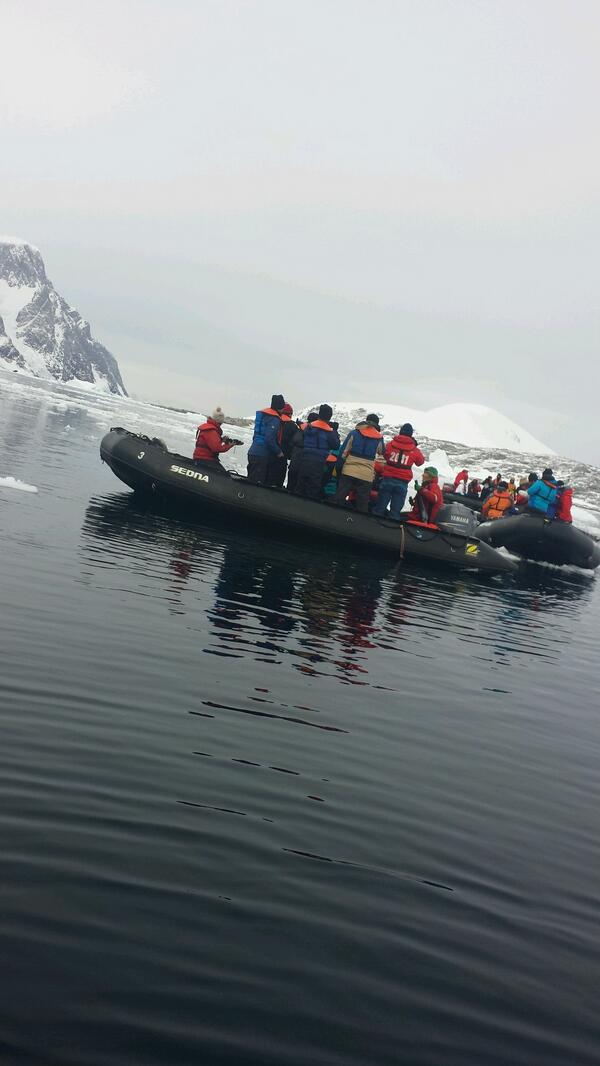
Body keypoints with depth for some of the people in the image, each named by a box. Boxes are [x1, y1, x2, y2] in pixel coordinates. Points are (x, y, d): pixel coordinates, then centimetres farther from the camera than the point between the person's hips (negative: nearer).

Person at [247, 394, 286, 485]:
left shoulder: (263, 414, 16)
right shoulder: (274, 419, -13)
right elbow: (270, 439, -21)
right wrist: (278, 452, -7)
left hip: (253, 452, 9)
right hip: (262, 456, -9)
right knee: (257, 482, -7)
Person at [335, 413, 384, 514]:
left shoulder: (354, 433, 1)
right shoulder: (379, 439, 3)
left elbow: (343, 452, 1)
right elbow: (382, 454, 15)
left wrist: (338, 468, 7)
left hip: (348, 471, 0)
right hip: (366, 476, 0)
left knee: (340, 498, 9)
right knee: (362, 503, 7)